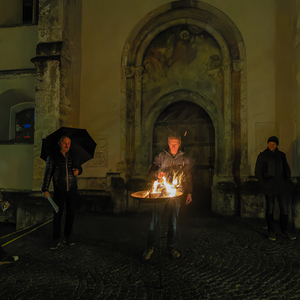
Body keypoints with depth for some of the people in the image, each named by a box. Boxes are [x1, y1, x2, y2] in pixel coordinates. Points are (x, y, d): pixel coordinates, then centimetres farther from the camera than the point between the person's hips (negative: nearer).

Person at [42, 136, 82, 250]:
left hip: (72, 190, 3)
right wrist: (45, 189, -3)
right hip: (59, 191, -3)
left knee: (71, 214, 7)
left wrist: (78, 170, -7)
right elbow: (48, 173, 0)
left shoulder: (73, 156, 6)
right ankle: (56, 240, 13)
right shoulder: (52, 157, -3)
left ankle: (68, 237, 22)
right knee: (58, 214, -1)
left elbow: (79, 167, 18)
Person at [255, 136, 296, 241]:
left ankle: (284, 230, 25)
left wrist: (288, 183, 5)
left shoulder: (281, 155, 9)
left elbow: (287, 169, 15)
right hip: (269, 185, -3)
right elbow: (258, 172, -2)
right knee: (270, 209, 3)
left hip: (281, 185, 3)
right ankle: (271, 231, 18)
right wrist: (264, 186, -8)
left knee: (285, 208, 6)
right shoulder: (262, 156, -2)